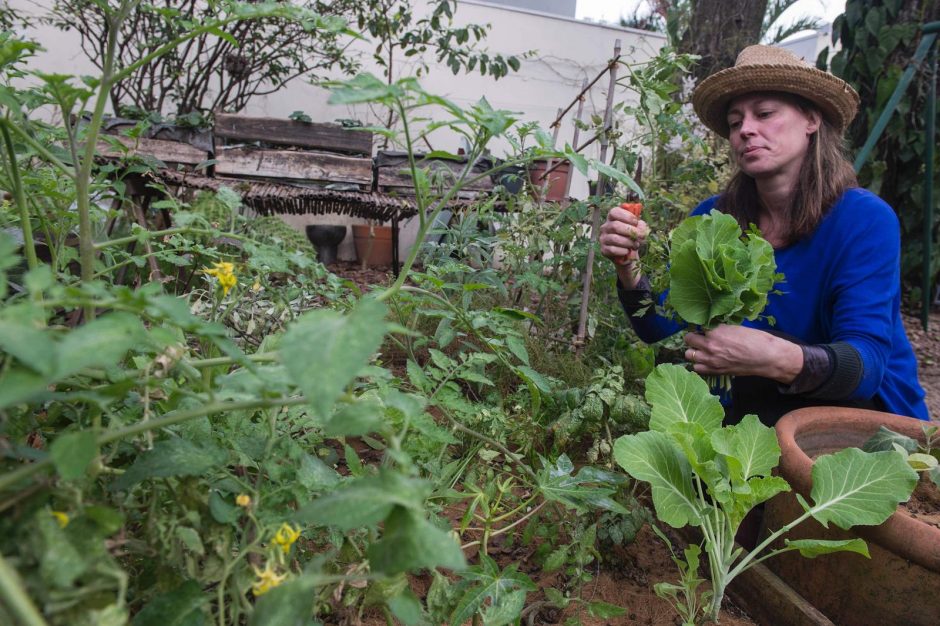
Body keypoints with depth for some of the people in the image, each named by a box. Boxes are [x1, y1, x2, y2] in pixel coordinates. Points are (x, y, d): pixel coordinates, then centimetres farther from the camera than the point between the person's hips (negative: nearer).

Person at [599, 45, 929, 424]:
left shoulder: (866, 220, -18)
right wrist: (629, 265, -31)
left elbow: (868, 359, -28)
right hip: (751, 403, 5)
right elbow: (660, 328, -11)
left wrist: (779, 359, -49)